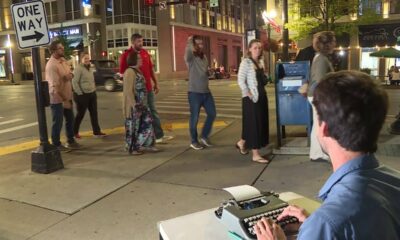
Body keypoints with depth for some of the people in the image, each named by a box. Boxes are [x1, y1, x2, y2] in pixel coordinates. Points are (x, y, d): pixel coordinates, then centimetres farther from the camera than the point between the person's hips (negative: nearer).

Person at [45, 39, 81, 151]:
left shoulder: (63, 60, 6)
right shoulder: (51, 65, -21)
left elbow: (70, 74, 13)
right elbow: (55, 86, -25)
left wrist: (69, 75, -12)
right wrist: (64, 100, -23)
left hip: (67, 96, 8)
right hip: (57, 99, -8)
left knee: (70, 119, 18)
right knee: (58, 122, 4)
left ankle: (71, 141, 33)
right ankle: (56, 145, 20)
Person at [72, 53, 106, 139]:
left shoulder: (89, 68, 13)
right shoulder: (78, 69, -13)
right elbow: (74, 82, -19)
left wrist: (94, 90, 13)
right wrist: (80, 93, -19)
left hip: (92, 94, 8)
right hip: (82, 95, -8)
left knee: (94, 113, 7)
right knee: (80, 114, 4)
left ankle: (97, 131, 14)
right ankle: (75, 132, 20)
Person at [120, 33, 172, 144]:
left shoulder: (145, 53, 10)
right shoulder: (126, 55, -8)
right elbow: (123, 73, -9)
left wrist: (156, 83, 15)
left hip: (148, 88, 6)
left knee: (153, 112, 9)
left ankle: (159, 136, 16)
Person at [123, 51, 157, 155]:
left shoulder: (137, 71, 16)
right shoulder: (130, 71, -15)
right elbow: (128, 91, -20)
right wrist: (134, 105, -22)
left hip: (142, 104, 10)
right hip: (134, 105, -10)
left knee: (147, 123, 10)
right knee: (133, 126, 1)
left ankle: (145, 145, 19)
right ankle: (132, 148, 13)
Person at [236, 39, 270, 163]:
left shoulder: (260, 61, 13)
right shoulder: (246, 62, -10)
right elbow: (240, 80, -18)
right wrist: (247, 94, -20)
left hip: (261, 96, 8)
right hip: (251, 97, -8)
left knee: (261, 123, 14)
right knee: (254, 124, -4)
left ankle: (242, 143, 33)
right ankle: (256, 155, 4)